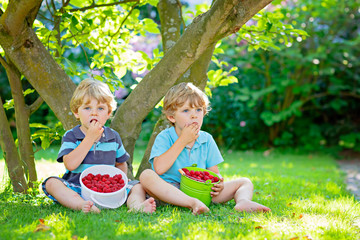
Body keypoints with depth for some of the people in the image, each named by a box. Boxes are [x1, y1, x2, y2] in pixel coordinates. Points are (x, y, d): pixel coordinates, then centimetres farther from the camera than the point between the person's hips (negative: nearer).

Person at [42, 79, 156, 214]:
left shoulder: (113, 137, 9)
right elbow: (70, 165, -18)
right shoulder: (70, 137, -1)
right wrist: (90, 138, -17)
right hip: (77, 190, -2)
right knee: (51, 183, -27)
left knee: (137, 186, -13)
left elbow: (121, 164, 23)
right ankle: (81, 205, -48)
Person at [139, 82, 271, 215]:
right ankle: (192, 203, -47)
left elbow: (214, 172, 10)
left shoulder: (207, 140, 10)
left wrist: (218, 183, -17)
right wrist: (182, 141, -15)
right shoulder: (164, 137, -2)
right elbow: (159, 168, -18)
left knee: (245, 182, -3)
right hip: (171, 193, -4)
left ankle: (242, 202, -40)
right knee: (146, 175, -33)